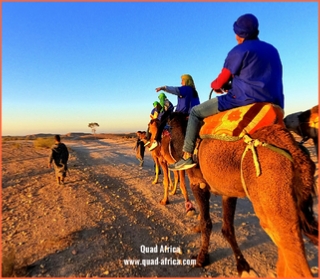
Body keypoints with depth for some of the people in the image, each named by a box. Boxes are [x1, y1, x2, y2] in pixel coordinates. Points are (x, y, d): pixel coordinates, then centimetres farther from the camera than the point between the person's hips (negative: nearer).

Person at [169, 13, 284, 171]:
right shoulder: (272, 50, 19)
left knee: (196, 112, 0)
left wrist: (214, 85, 23)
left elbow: (220, 82, 0)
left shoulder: (239, 51, -3)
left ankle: (187, 157, -5)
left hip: (245, 99, -8)